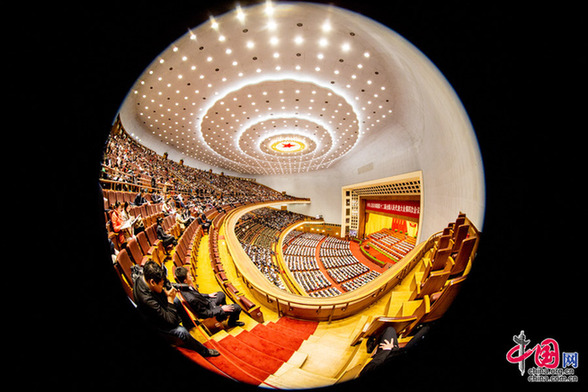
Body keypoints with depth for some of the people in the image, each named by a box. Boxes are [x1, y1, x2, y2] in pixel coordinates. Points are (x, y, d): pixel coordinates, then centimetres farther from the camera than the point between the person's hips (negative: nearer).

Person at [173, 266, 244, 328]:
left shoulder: (184, 287, -15)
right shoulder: (191, 299, -41)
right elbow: (205, 314, -28)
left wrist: (208, 295, 15)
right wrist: (221, 308, -18)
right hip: (210, 312, -9)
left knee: (221, 294, 30)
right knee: (237, 308, -5)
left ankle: (223, 316, 49)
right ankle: (231, 323, 27)